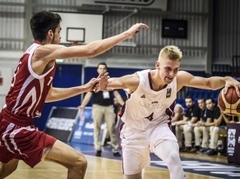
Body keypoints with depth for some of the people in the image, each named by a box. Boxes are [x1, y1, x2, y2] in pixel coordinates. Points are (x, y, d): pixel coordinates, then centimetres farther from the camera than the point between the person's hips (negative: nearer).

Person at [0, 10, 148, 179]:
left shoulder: (33, 54, 14)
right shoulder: (43, 51, -14)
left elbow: (48, 94, 23)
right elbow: (91, 50, -19)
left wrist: (84, 88, 21)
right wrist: (127, 34, -10)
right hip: (18, 129, -10)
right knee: (79, 162, -11)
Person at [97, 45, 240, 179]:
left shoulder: (179, 79, -21)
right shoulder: (138, 80, -29)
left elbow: (209, 82, -20)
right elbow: (112, 83, -28)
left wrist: (226, 80, -41)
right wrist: (102, 84, -52)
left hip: (159, 126, 1)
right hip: (134, 129, -1)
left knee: (173, 157, -28)